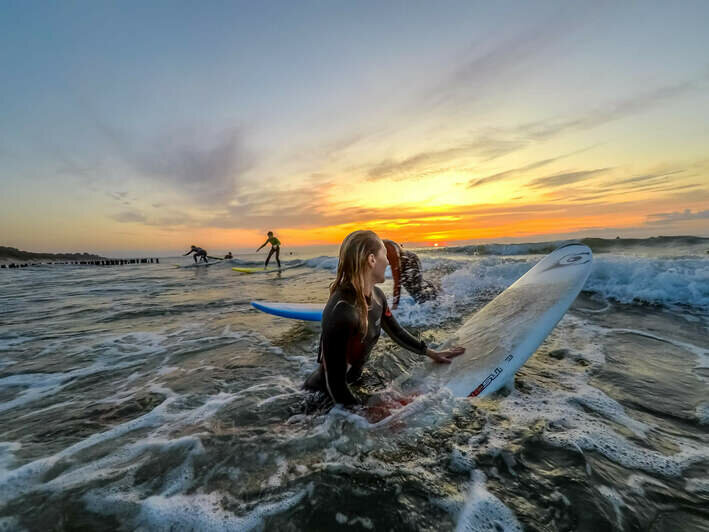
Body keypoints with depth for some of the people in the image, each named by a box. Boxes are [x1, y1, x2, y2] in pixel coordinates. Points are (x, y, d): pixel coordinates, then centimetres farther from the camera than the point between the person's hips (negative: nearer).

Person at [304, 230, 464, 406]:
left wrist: (431, 352, 12)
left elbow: (396, 331, 7)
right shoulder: (341, 311, -35)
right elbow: (335, 382, -28)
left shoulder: (377, 295, -10)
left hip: (356, 378, 7)